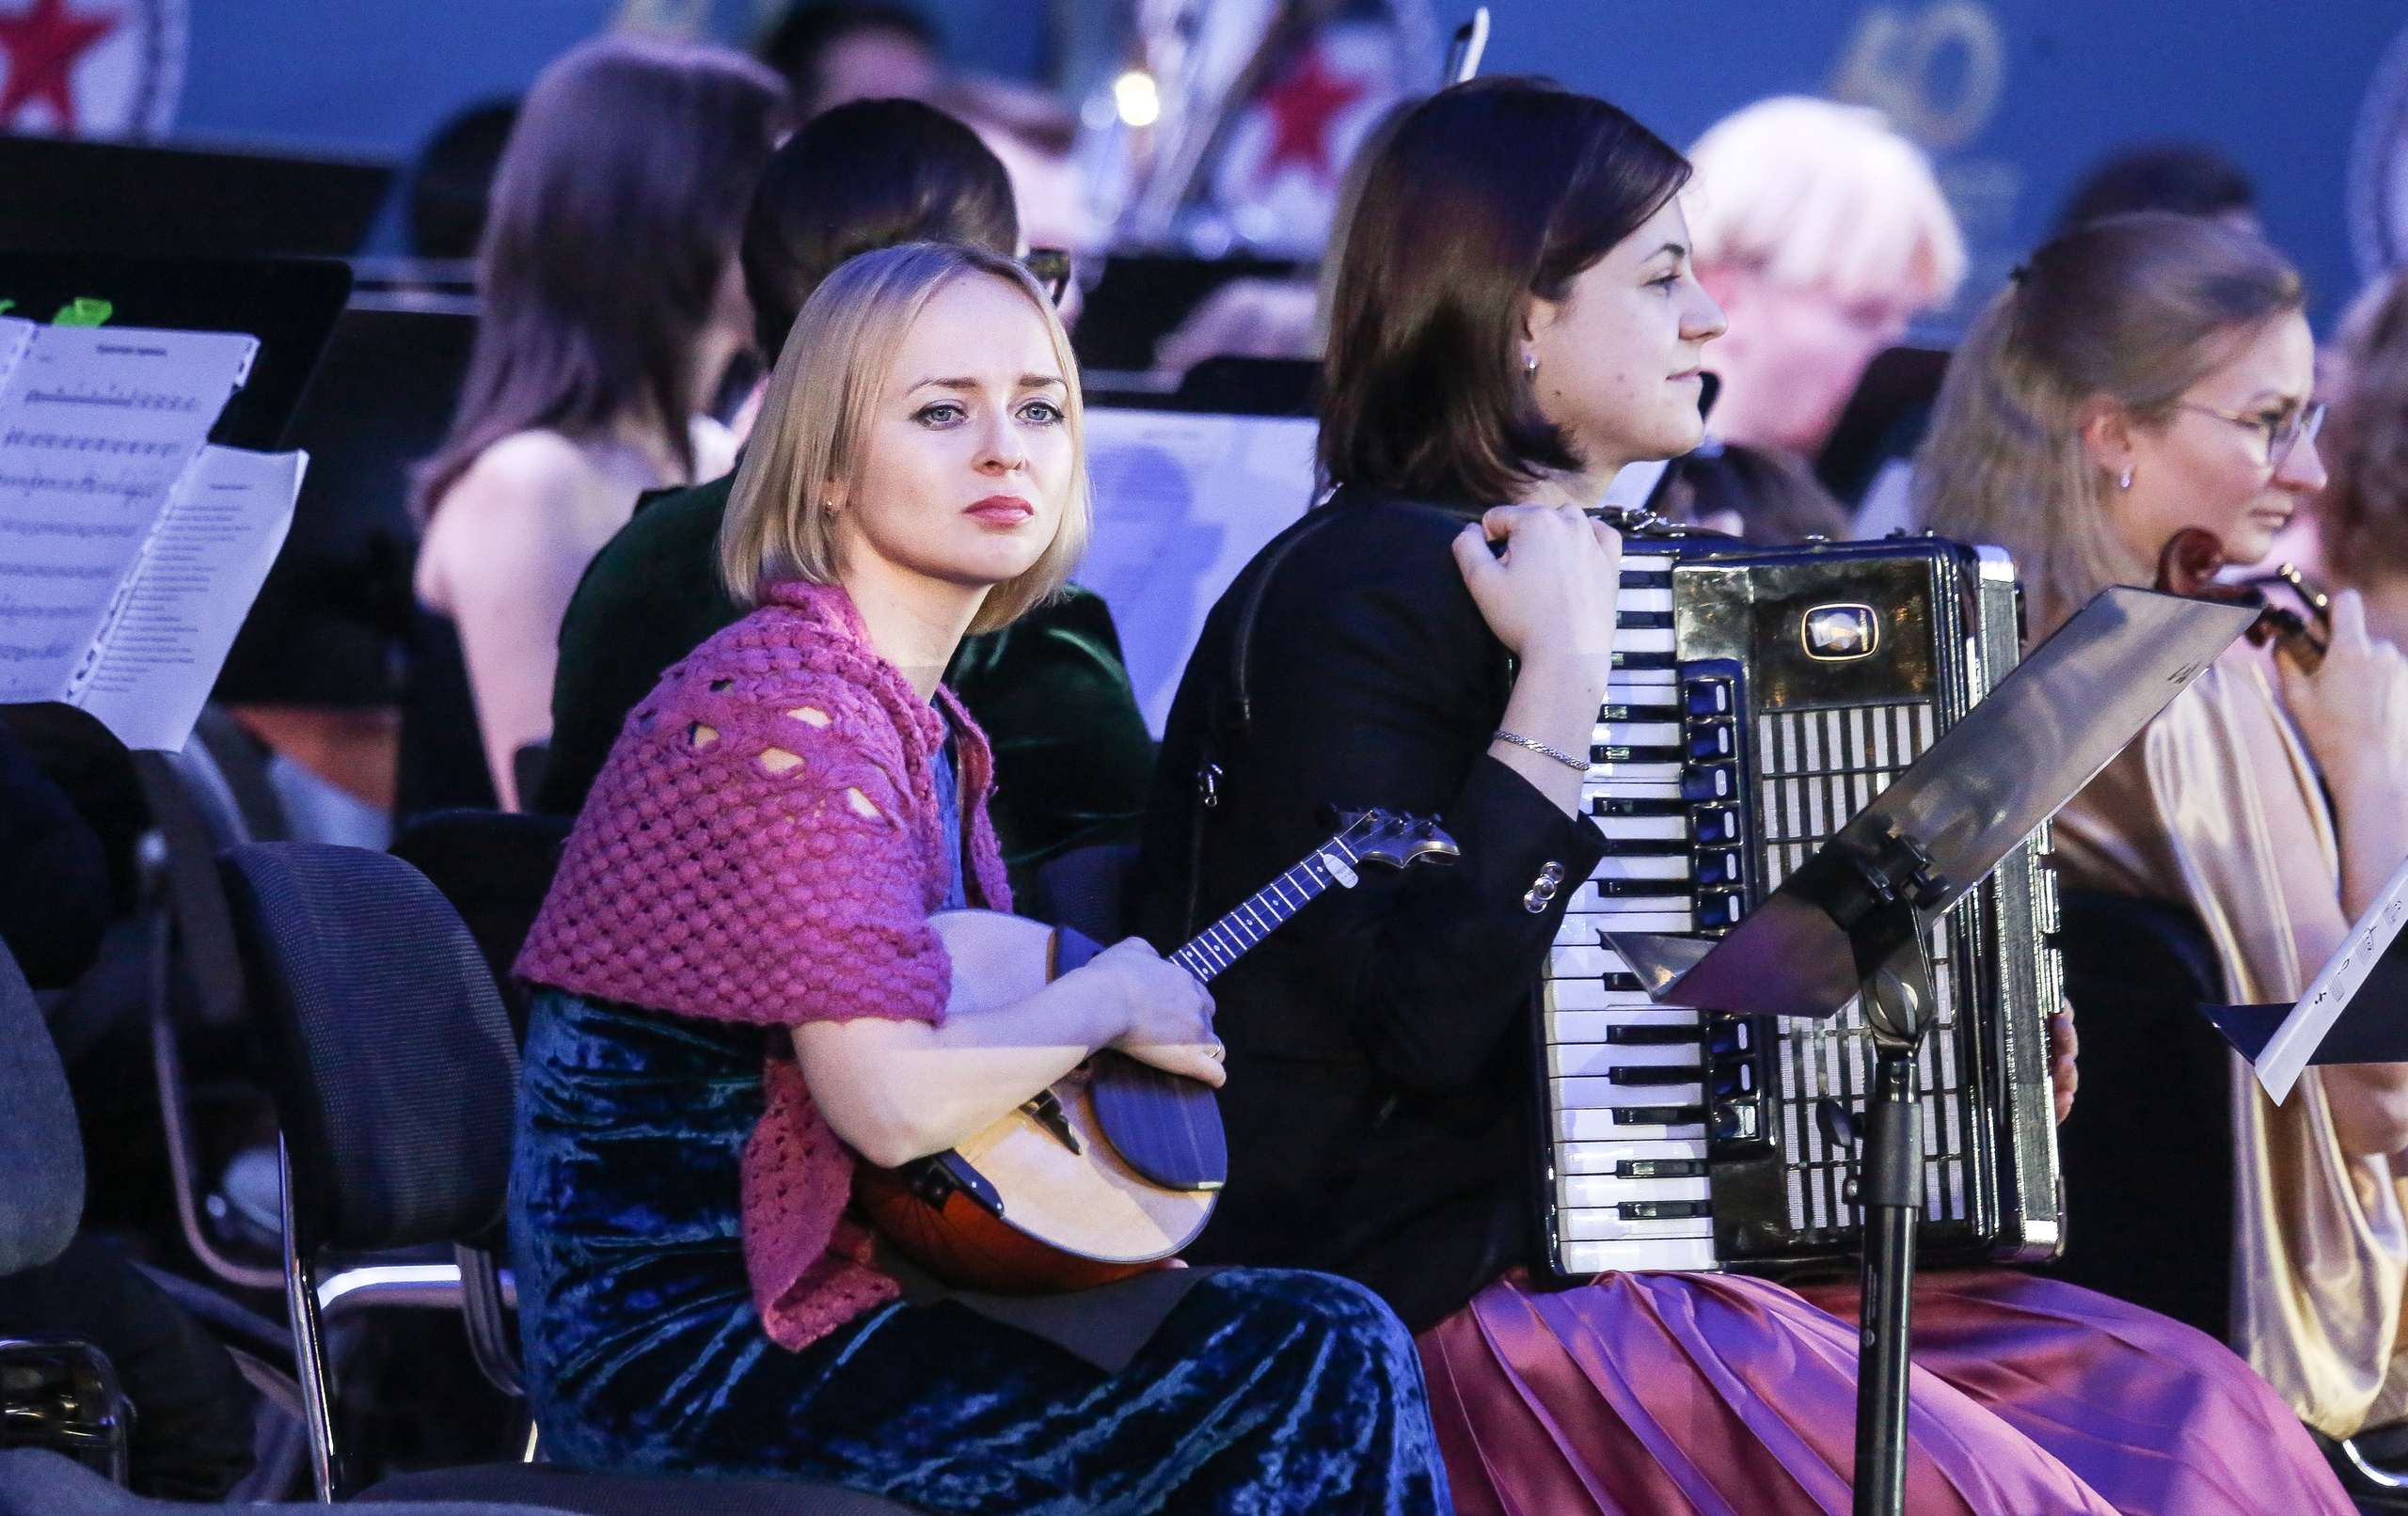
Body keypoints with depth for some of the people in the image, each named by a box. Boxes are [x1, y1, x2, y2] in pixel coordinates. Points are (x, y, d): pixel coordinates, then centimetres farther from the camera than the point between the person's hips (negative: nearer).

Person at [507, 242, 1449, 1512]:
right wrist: (1107, 1001, -8)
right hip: (690, 1348, -9)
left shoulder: (924, 724, 14)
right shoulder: (782, 703, -15)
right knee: (1324, 1359, -16)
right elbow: (894, 1101, -24)